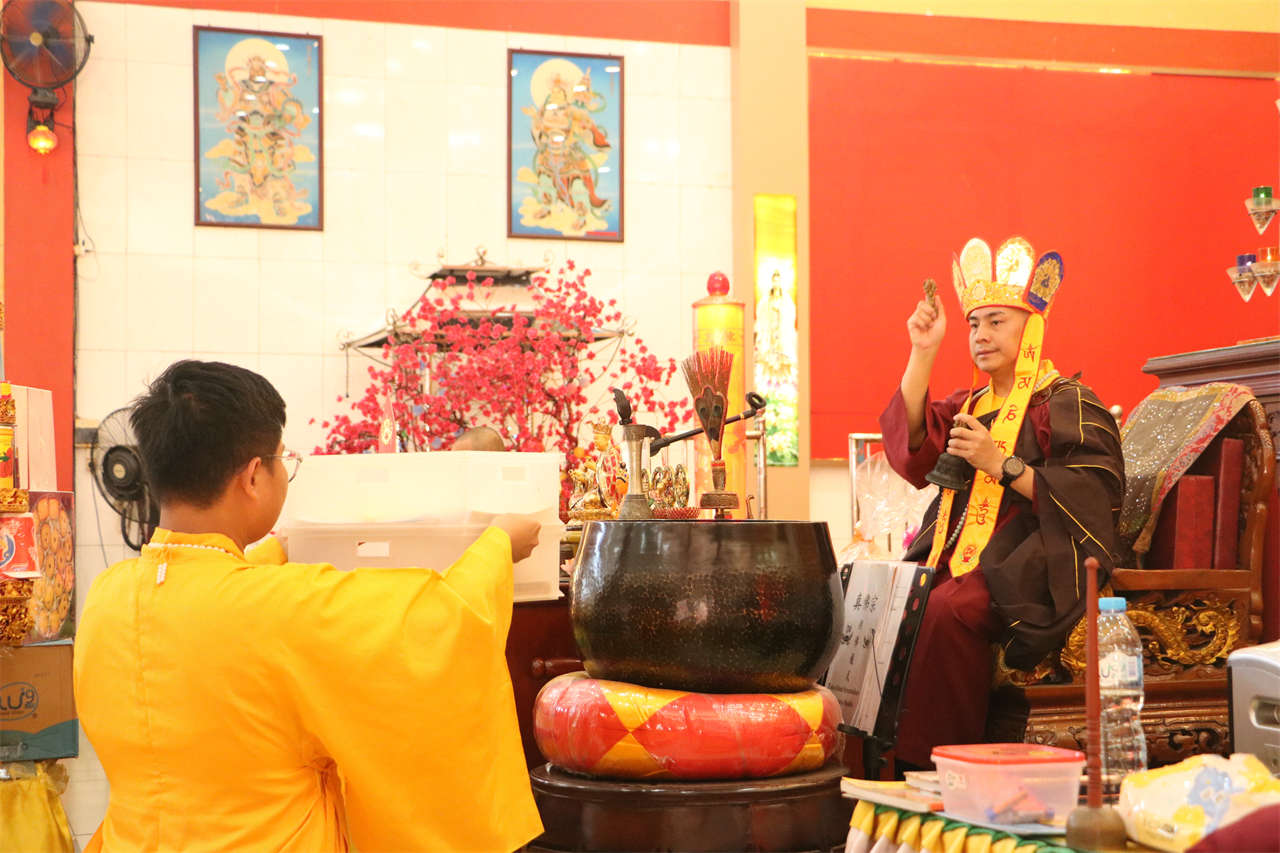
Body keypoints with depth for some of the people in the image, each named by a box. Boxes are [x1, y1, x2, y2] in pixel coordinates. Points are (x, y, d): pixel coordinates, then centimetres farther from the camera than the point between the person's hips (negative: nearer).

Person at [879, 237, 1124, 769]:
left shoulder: (1068, 405, 1)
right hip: (960, 556, 7)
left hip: (1030, 566, -7)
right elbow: (911, 448, 6)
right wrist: (922, 354, 3)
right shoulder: (970, 406, 23)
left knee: (947, 610, -33)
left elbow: (1090, 501, -10)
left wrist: (1001, 464, -15)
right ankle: (881, 759, -14)